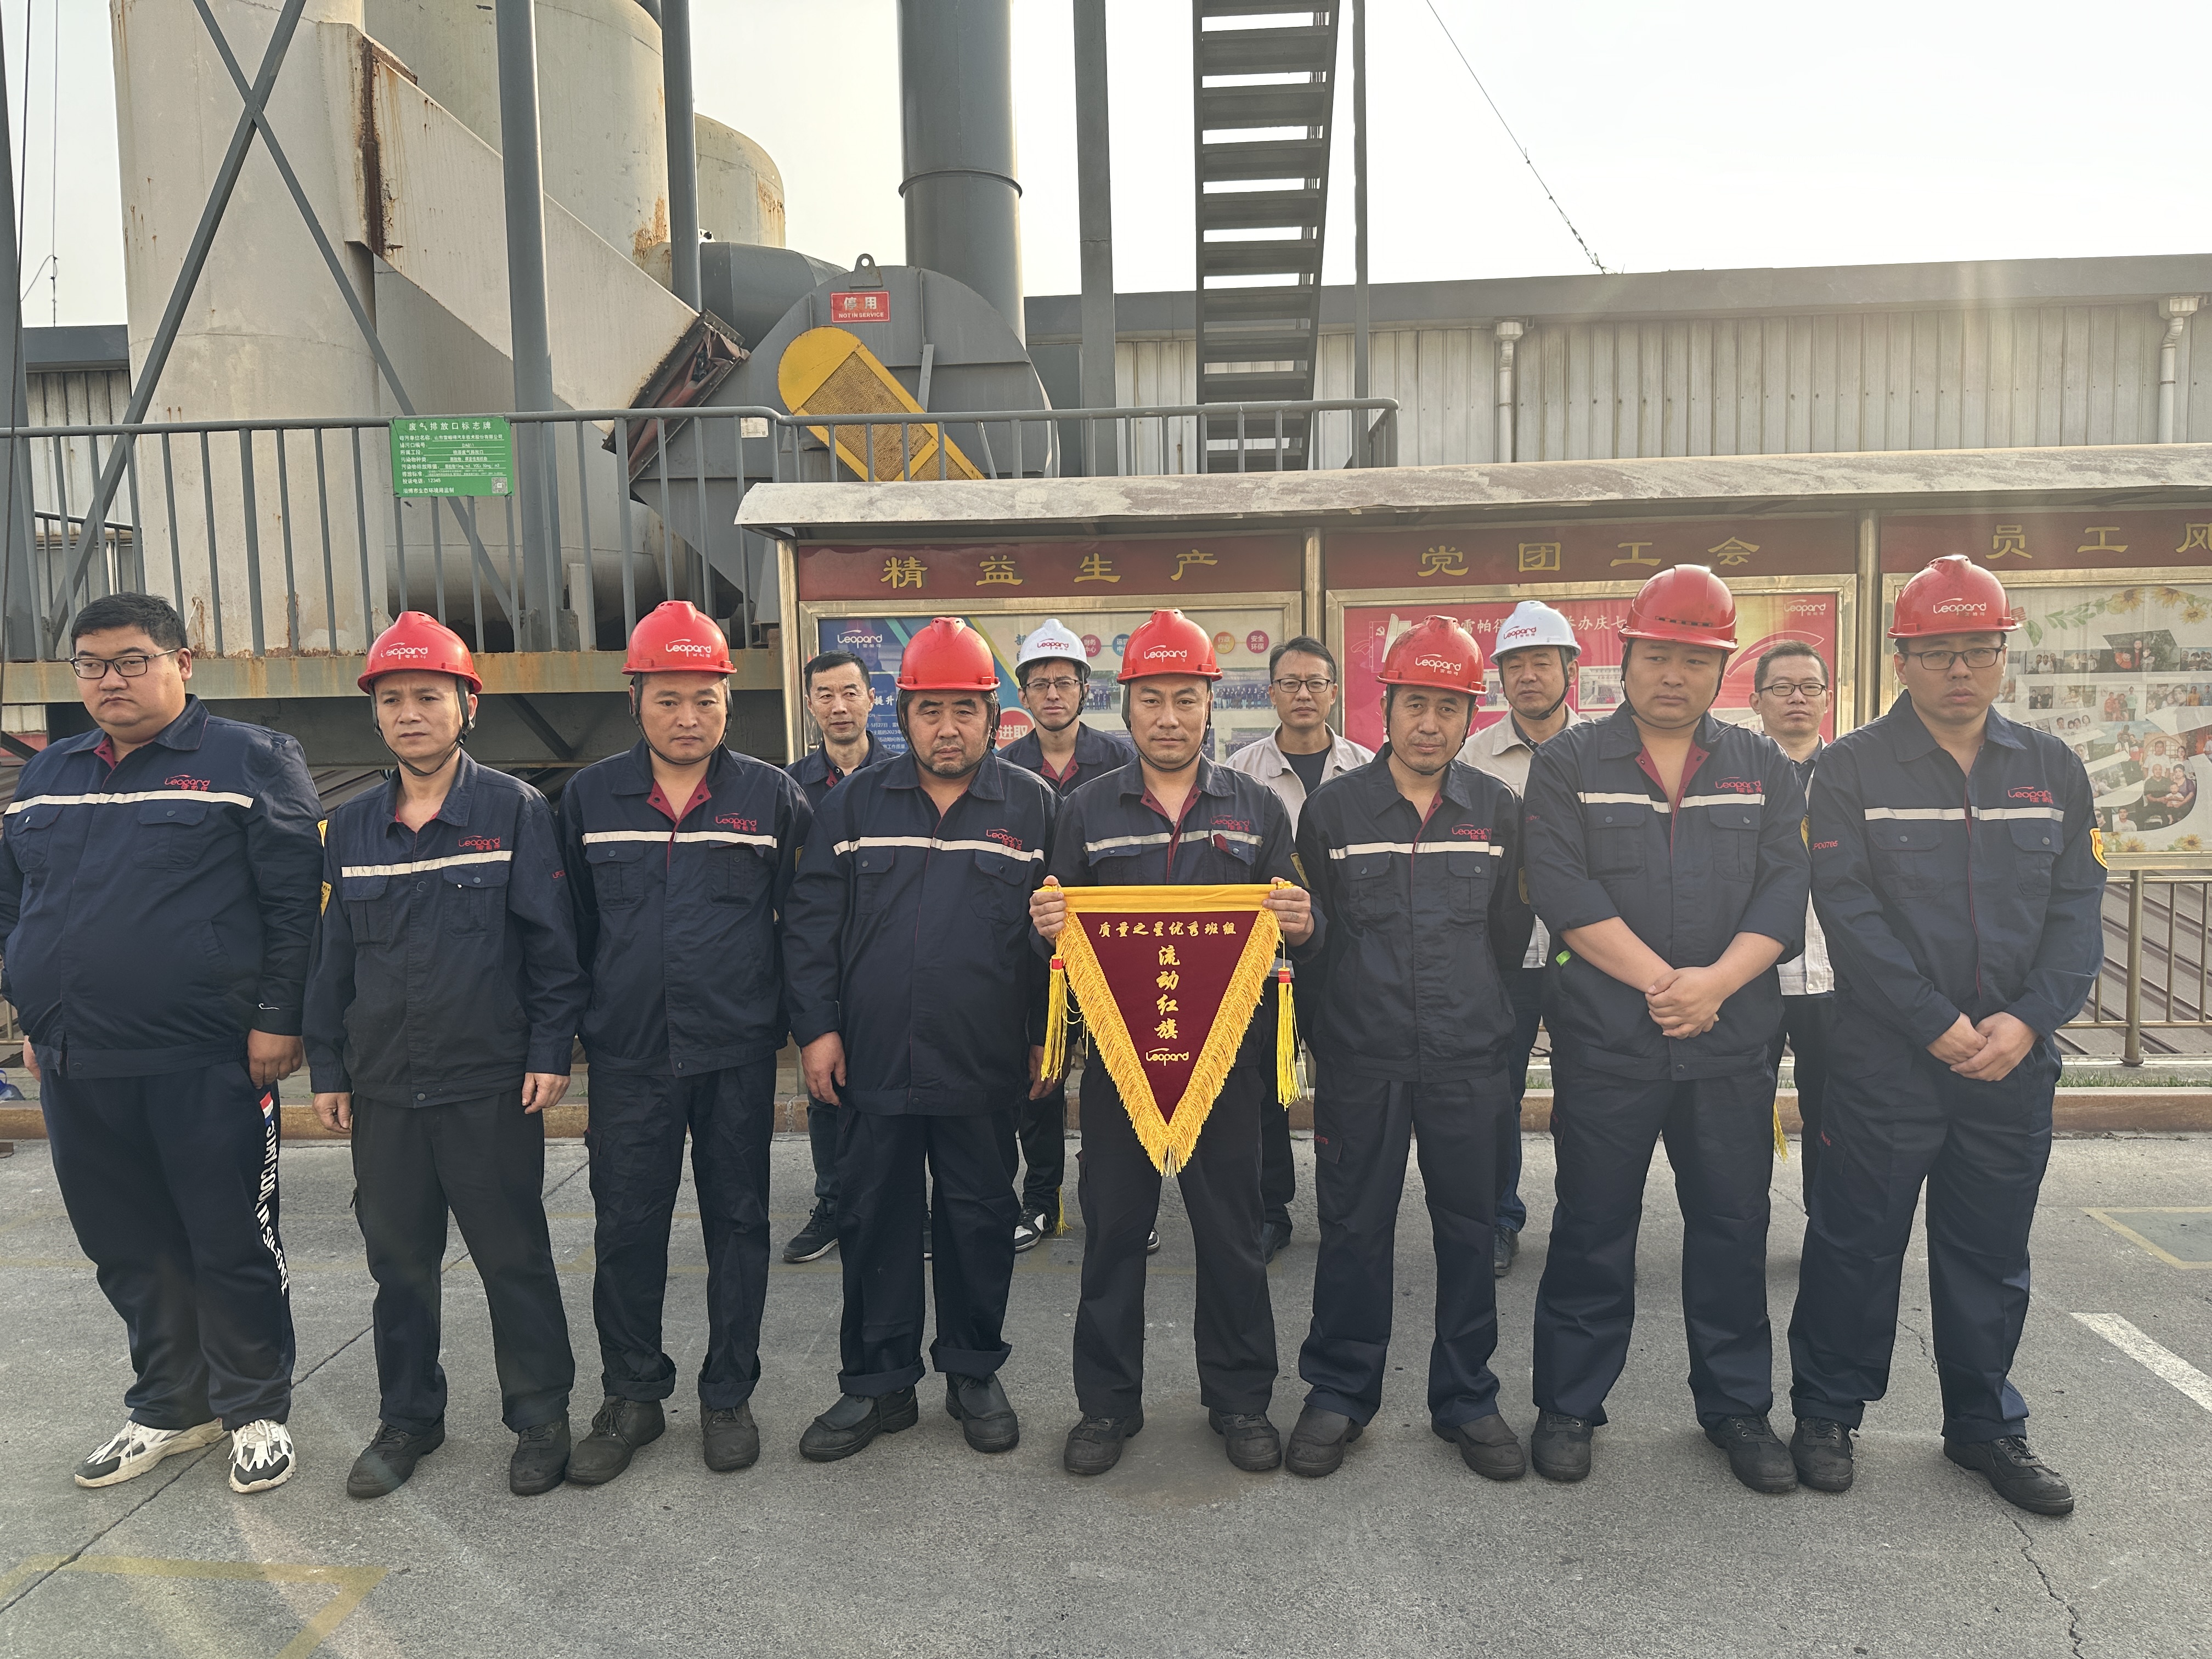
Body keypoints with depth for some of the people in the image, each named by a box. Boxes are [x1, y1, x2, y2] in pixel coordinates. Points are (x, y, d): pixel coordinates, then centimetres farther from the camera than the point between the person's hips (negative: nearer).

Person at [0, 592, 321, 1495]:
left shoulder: (250, 761, -5)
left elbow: (295, 901, -9)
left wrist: (277, 1018, -14)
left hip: (208, 1065, -6)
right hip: (76, 1069, 6)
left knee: (233, 1248, 4)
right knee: (130, 1252, 16)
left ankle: (256, 1411, 22)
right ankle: (171, 1406, 33)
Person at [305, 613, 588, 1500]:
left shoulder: (515, 810, -5)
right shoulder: (352, 826, 8)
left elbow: (551, 941, -5)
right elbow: (331, 954, 12)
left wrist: (550, 1050, -9)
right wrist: (327, 1068, 11)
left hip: (492, 1084, -4)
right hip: (383, 1090, 4)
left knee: (514, 1257, 6)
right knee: (398, 1260, 15)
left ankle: (539, 1415, 21)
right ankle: (408, 1417, 31)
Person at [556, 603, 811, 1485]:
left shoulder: (772, 797, 0)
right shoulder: (589, 797, 4)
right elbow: (571, 924, 10)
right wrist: (569, 1030, 7)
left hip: (737, 1054, -1)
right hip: (627, 1055, 1)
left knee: (737, 1222, 9)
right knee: (626, 1228, 8)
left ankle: (728, 1396, 25)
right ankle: (632, 1395, 26)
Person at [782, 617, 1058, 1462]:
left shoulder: (1033, 806, 1)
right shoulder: (854, 803, 4)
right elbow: (810, 922, 5)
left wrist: (1048, 1035, -1)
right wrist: (815, 1027, -1)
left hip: (984, 1070, -1)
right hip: (872, 1064, 1)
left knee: (979, 1222, 11)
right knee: (875, 1224, 10)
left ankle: (974, 1374, 30)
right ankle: (878, 1383, 26)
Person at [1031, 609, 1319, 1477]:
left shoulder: (1256, 807, 6)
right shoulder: (1087, 809, 6)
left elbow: (1297, 930, 6)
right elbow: (1059, 924, 7)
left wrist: (1303, 925, -17)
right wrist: (1048, 926, -16)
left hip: (1226, 1053, 0)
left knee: (1231, 1227, 10)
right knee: (1113, 1227, 8)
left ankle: (1241, 1398, 27)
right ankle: (1107, 1402, 24)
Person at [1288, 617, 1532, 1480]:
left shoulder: (1498, 809, 5)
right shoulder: (1333, 808, 0)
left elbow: (1510, 932, 13)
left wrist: (1472, 1010, 13)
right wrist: (1332, 1026, 6)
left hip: (1469, 1058, 2)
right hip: (1360, 1059, -1)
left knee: (1469, 1228, 9)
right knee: (1354, 1226, 6)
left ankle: (1467, 1399, 26)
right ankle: (1339, 1394, 23)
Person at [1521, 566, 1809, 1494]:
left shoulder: (1764, 770, 11)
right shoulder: (1567, 765, 2)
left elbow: (1788, 890, 0)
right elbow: (1562, 889, -9)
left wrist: (1714, 981, -15)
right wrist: (1659, 980, -15)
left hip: (1732, 1046, 3)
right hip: (1603, 1043, -2)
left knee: (1733, 1228, 11)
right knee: (1592, 1232, 6)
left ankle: (1737, 1407, 28)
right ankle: (1567, 1407, 20)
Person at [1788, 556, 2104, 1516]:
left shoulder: (2052, 770, 9)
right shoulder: (1853, 768, -4)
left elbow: (2077, 908, 4)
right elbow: (1848, 908, -11)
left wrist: (2028, 1019, -11)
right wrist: (1939, 1024, -16)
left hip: (2014, 1064, 4)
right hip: (1883, 1062, -3)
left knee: (1991, 1254, 15)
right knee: (1856, 1243, 6)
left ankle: (1985, 1425, 32)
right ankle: (1828, 1412, 23)